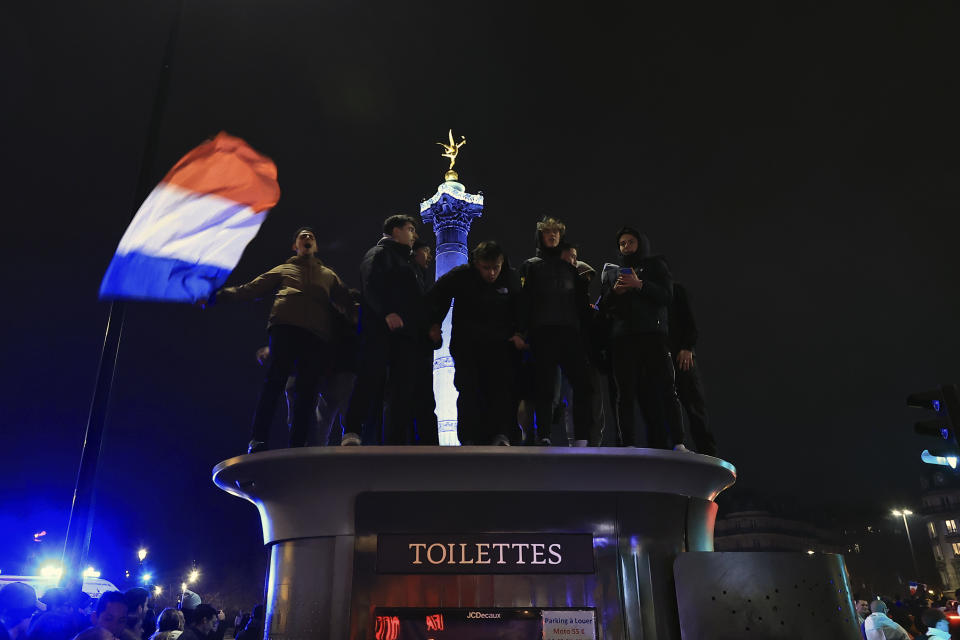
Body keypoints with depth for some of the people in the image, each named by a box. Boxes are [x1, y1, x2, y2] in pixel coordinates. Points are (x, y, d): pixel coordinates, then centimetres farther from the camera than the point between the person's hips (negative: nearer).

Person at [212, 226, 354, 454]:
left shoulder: (329, 275, 33)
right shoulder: (283, 270, 29)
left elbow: (347, 303, 24)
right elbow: (249, 289, 23)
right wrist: (219, 295, 12)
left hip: (317, 334, 1)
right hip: (286, 327, -1)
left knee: (308, 388, -8)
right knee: (275, 379, -16)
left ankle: (297, 445, -8)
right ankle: (258, 439, -16)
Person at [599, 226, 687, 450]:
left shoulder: (655, 265, 19)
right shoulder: (611, 271, 24)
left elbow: (667, 295, 3)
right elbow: (603, 307, 16)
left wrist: (639, 285, -8)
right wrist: (614, 291, -3)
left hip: (653, 335, -2)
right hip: (622, 338, 2)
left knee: (666, 390, -11)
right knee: (626, 394, -4)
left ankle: (677, 444, -14)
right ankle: (629, 446, -6)